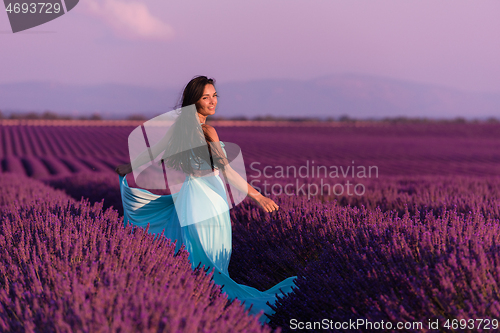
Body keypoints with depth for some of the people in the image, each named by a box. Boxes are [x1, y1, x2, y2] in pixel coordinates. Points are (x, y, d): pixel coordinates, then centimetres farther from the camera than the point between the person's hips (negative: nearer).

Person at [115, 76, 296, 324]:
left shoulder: (179, 125, 3)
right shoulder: (206, 131, -19)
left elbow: (153, 152, 13)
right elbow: (225, 168, -24)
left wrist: (128, 168, 30)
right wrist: (256, 196, -25)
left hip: (186, 195, 8)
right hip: (208, 201, -8)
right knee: (209, 266, 3)